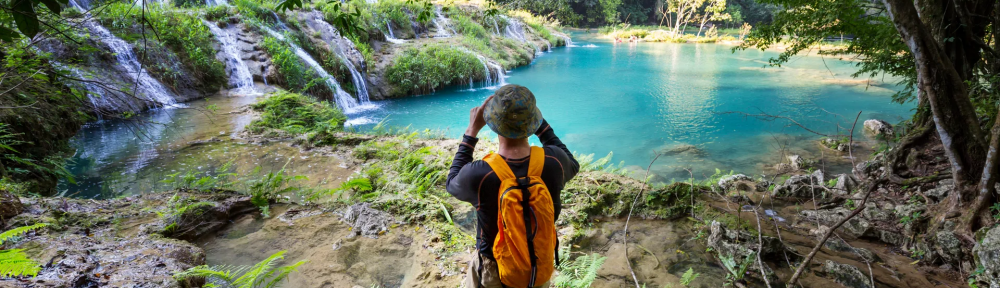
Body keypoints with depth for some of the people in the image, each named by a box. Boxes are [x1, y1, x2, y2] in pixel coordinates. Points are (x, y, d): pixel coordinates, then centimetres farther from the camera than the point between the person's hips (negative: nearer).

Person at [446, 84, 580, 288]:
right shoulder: (552, 162, -25)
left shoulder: (477, 175, -33)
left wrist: (472, 131, -7)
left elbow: (453, 183, -7)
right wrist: (540, 123, 0)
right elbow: (572, 166, 2)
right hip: (540, 268, 2)